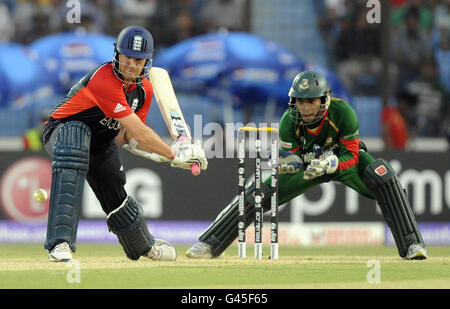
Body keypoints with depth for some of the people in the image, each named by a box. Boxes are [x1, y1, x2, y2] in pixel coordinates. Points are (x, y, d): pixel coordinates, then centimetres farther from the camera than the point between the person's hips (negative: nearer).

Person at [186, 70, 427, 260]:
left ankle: (412, 244, -28)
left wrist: (330, 164, -46)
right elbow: (291, 159, -16)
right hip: (307, 161, 2)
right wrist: (285, 163, -40)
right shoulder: (289, 121, -26)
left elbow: (351, 157, -27)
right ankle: (209, 244, 5)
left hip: (345, 161, -2)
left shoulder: (343, 113, -34)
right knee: (257, 192, -8)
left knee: (382, 175, -32)